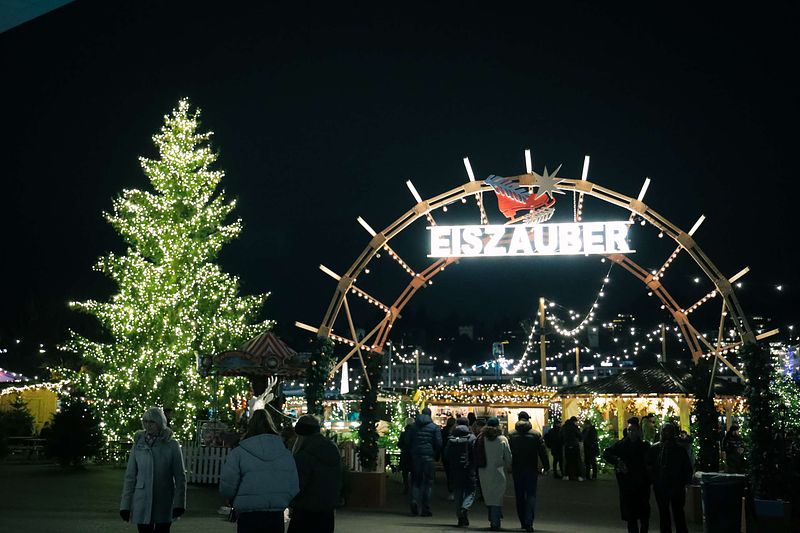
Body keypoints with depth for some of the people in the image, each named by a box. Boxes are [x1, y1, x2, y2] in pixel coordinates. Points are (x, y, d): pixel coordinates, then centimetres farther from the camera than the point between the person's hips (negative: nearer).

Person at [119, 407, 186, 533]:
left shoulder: (172, 445, -4)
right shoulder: (138, 445, 2)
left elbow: (180, 477, -3)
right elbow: (130, 476, 3)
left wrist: (179, 504, -9)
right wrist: (125, 505, 0)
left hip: (164, 504, -1)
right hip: (142, 503, 1)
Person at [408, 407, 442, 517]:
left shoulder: (413, 426, 7)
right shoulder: (434, 427, -1)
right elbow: (439, 444, -5)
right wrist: (436, 456, 7)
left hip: (415, 457, 2)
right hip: (429, 457, -2)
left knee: (415, 481, 12)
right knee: (428, 482, 4)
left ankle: (414, 500, -12)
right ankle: (425, 509, 1)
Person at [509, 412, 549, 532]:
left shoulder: (512, 435, -2)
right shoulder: (536, 435, -4)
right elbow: (543, 452, -2)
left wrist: (510, 467, 10)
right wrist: (546, 467, 7)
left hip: (517, 470, 2)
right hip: (531, 469, -1)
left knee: (520, 496, 12)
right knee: (531, 495, 0)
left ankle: (523, 522, 18)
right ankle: (528, 522, -14)